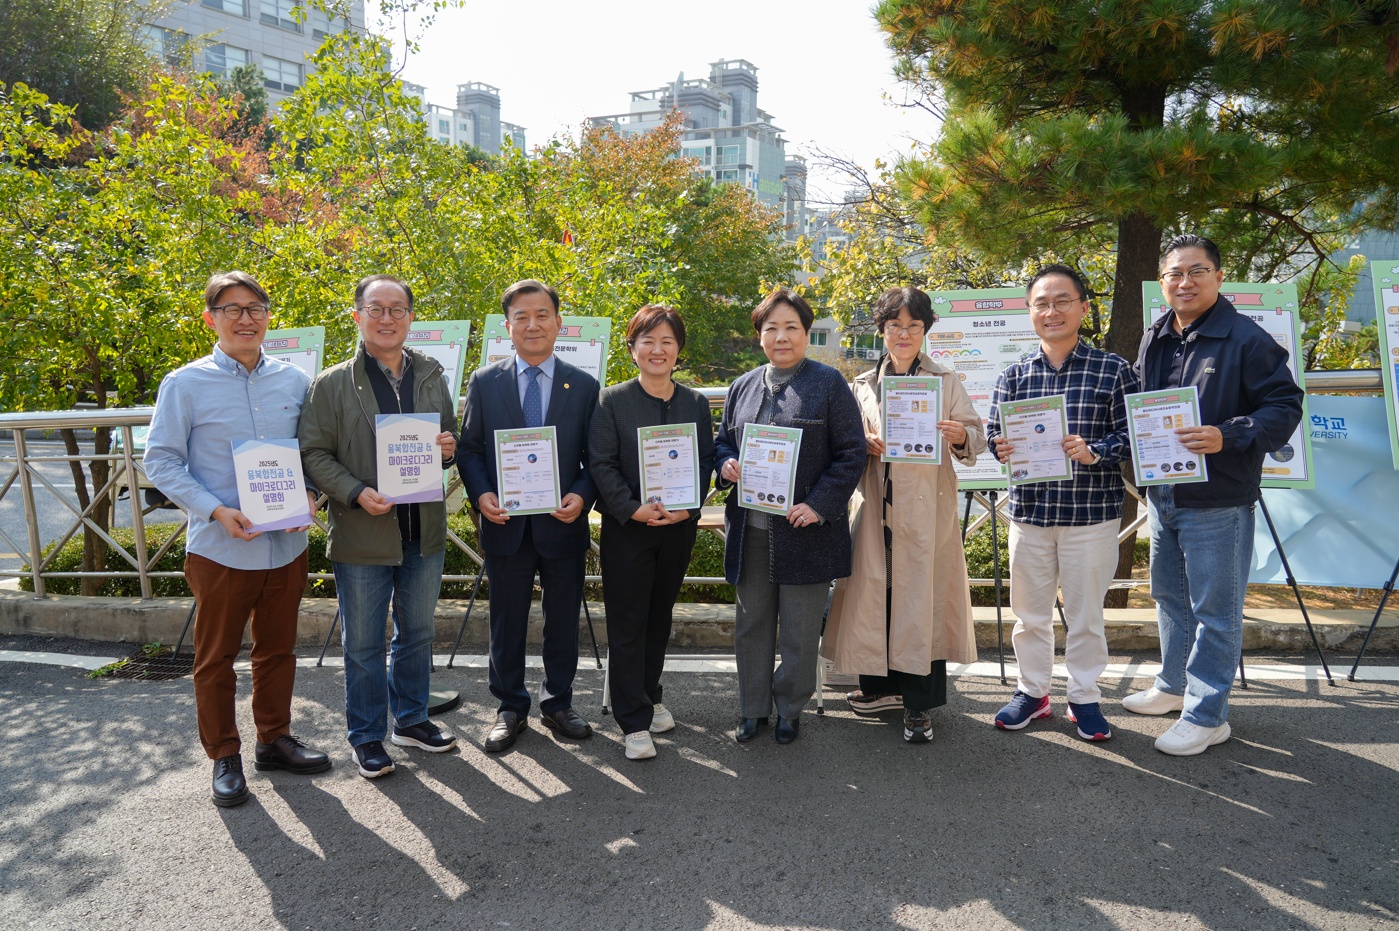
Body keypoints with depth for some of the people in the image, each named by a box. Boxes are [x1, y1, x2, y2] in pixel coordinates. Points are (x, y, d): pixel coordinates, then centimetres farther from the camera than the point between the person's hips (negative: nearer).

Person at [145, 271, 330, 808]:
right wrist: (216, 510, -17)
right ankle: (224, 757, 27)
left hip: (286, 544, 3)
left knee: (278, 649, 17)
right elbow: (161, 461, -5)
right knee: (216, 658, 10)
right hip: (220, 548, -3)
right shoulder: (185, 385, -6)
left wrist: (309, 496, -8)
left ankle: (275, 739, 35)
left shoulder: (294, 381, 3)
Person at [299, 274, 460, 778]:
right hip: (362, 534, -4)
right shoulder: (331, 384, -5)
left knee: (418, 633, 18)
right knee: (363, 644, 8)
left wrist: (448, 449, -7)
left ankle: (411, 718, 36)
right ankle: (366, 736, 25)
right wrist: (356, 493, -20)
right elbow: (314, 453, -6)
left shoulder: (432, 377, 7)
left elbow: (449, 441, 17)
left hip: (424, 532, 4)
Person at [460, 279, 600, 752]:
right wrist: (481, 494, -13)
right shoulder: (484, 382, 3)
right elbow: (470, 448, 4)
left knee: (563, 621, 12)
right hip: (506, 524, 0)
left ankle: (558, 704, 31)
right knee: (507, 623, 10)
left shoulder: (584, 386, 2)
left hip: (563, 524, 0)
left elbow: (594, 457, 2)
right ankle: (510, 709, 27)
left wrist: (582, 496, -15)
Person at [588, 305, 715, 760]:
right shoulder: (611, 400, -3)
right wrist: (633, 509, -19)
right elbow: (601, 463, -8)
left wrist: (687, 507, -12)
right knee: (627, 623, -1)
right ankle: (634, 721, 7)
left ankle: (649, 696, 33)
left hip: (679, 527, 4)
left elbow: (705, 461, 5)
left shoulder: (696, 403, 6)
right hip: (626, 528, -3)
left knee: (660, 616, 15)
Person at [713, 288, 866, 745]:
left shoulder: (829, 383, -3)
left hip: (805, 529, -4)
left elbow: (852, 451, -6)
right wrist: (726, 464, -4)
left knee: (800, 628, 7)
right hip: (750, 530, 4)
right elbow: (723, 440, 20)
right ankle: (753, 708, 27)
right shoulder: (743, 387, 12)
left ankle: (790, 708, 25)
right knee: (751, 622, 13)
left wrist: (820, 505, -15)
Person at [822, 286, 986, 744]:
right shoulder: (864, 385, 12)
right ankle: (881, 683, 26)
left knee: (923, 594, -2)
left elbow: (975, 436, -1)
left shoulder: (945, 382, 4)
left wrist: (961, 437, -23)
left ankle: (919, 704, 8)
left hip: (926, 506, -3)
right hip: (876, 505, 3)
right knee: (875, 590, 8)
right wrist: (866, 446, -7)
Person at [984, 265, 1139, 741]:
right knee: (1029, 610, 12)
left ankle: (1085, 697, 26)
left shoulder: (1113, 370, -2)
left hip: (1092, 512, -2)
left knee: (1085, 612, 9)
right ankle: (1032, 690, 29)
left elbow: (1131, 435, -5)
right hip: (1029, 510, 3)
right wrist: (1002, 447, -17)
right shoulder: (1014, 374, 7)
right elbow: (994, 432, 6)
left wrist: (1094, 452, -23)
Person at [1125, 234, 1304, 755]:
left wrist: (1227, 436, -28)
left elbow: (1285, 408, -14)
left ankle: (1207, 716, 14)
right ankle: (1174, 687, 38)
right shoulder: (1153, 341, 10)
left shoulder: (1247, 340, -11)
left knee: (1214, 611, 2)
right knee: (1169, 597, 20)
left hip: (1218, 502, -7)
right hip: (1162, 497, 7)